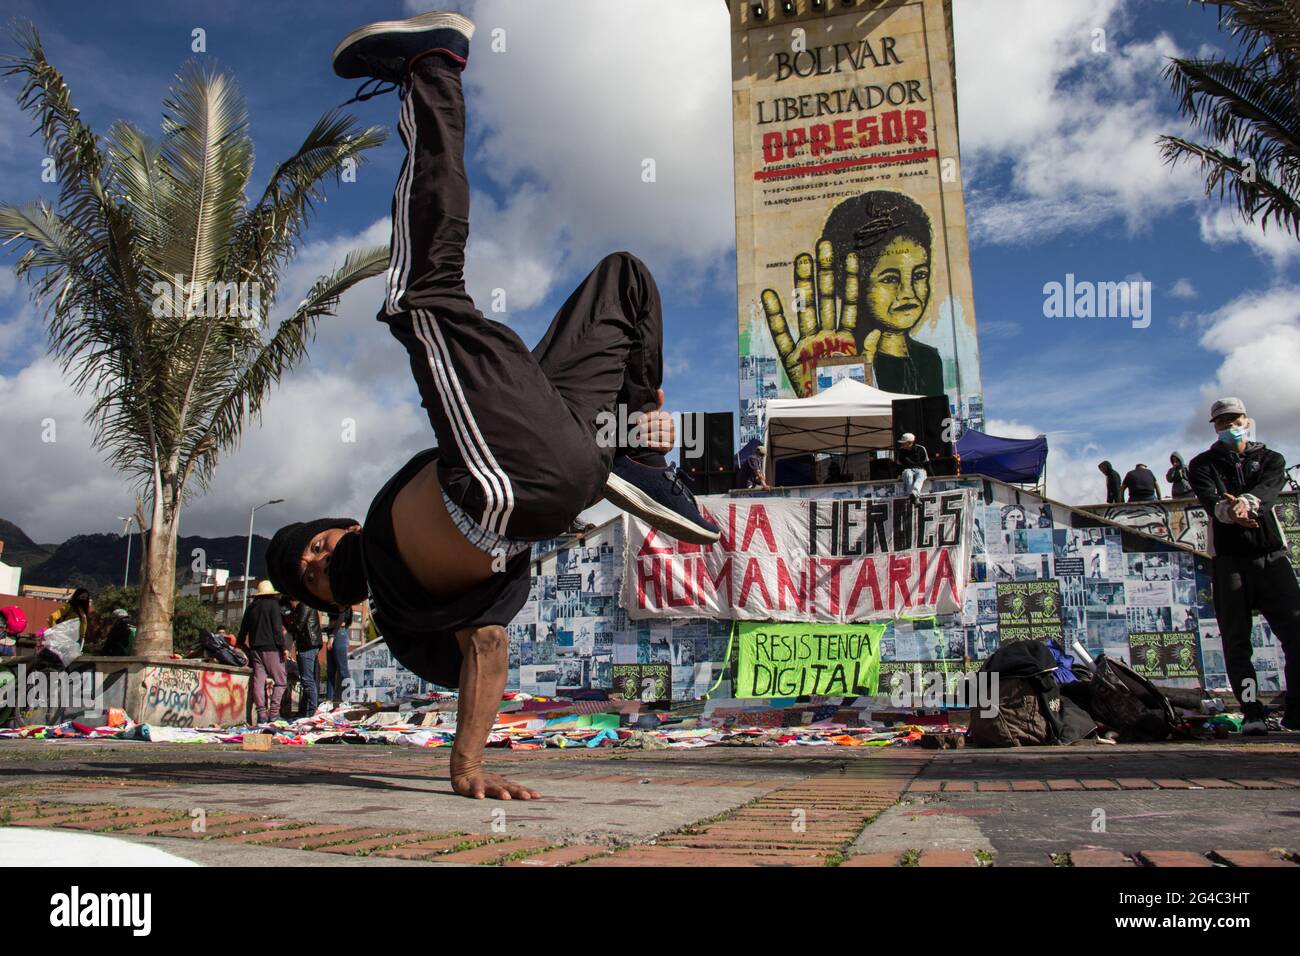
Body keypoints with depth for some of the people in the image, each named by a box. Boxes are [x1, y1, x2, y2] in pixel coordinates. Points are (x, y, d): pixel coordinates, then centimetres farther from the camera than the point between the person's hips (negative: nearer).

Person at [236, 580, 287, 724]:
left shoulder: (251, 607, 15)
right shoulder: (273, 604, -3)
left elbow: (243, 630, 20)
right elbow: (277, 628, -10)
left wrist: (240, 645, 30)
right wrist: (282, 647, -9)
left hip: (255, 648, 6)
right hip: (271, 647, -6)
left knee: (259, 681, 4)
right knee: (280, 681, -1)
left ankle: (262, 714, 1)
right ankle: (274, 712, -10)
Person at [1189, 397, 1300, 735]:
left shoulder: (1270, 459, 15)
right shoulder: (1203, 464, 12)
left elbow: (1269, 487, -9)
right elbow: (1208, 496, -11)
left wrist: (1247, 501, -34)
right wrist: (1229, 511, -35)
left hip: (1271, 556, 1)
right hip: (1228, 559, -1)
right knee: (1236, 640, -3)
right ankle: (1252, 713, -1)